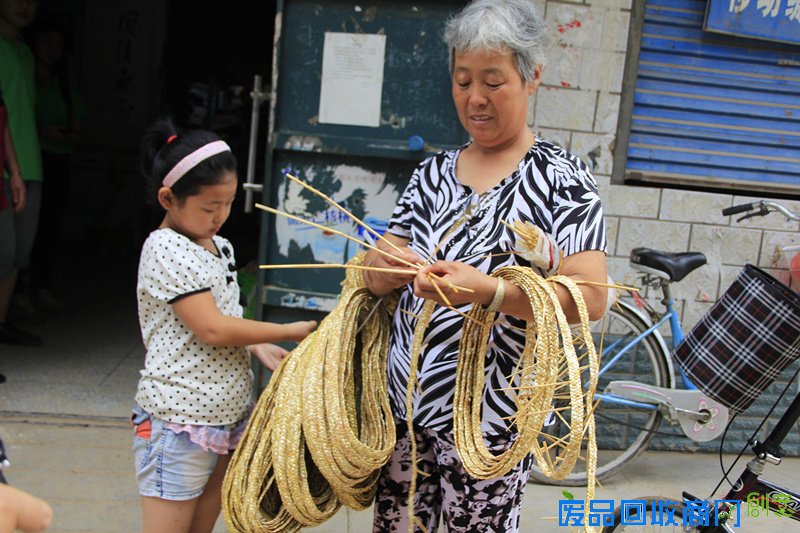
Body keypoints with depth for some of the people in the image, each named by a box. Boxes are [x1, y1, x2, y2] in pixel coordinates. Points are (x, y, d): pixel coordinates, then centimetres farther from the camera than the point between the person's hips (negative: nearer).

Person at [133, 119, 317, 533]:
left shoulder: (221, 247, 10)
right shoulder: (165, 248, -14)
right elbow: (211, 328, -19)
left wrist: (256, 347, -1)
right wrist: (287, 332, -11)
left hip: (228, 416, 8)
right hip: (180, 421, -7)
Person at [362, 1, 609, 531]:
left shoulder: (560, 176, -7)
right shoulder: (433, 173, 9)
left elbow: (591, 299, -18)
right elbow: (378, 277, 7)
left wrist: (488, 290, -31)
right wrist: (386, 268, -17)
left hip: (489, 414, -5)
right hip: (405, 398, 5)